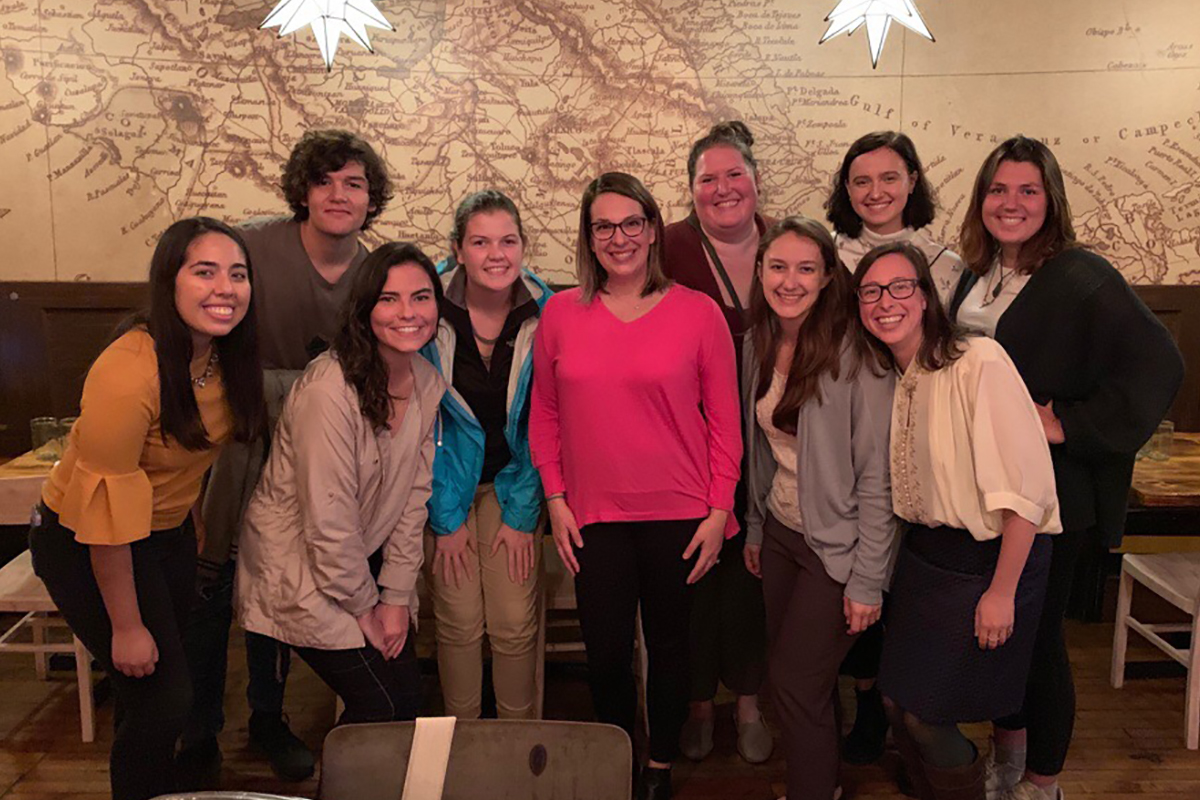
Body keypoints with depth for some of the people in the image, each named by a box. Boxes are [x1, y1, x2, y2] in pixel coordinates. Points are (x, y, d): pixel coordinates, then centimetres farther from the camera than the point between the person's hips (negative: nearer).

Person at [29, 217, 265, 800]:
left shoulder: (227, 356, -9)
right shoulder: (126, 374, -32)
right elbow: (106, 515, -26)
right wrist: (126, 626, -19)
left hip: (170, 531, 7)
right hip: (84, 545, -7)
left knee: (165, 688, 19)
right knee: (160, 696, -5)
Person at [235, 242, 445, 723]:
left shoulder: (427, 382, -4)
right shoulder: (329, 389, -27)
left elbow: (413, 493, 1)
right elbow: (328, 521, -23)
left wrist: (397, 596, -1)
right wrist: (364, 607, -12)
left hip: (365, 557, 7)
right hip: (299, 565, -6)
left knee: (408, 692, 5)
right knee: (383, 706, -5)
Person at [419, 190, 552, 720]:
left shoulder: (545, 313, -11)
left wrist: (522, 514, -6)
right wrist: (445, 518, -8)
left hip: (513, 482, 1)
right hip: (445, 481, -1)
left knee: (516, 625, 0)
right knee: (459, 624, 2)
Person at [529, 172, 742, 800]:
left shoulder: (697, 313, -5)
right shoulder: (561, 313, 1)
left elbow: (724, 421, -2)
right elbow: (545, 415, 7)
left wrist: (718, 511, -4)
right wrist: (556, 500, 2)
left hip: (678, 514, -1)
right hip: (595, 515, 1)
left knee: (668, 645, 14)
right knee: (606, 653, 8)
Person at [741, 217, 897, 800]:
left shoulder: (855, 359, -19)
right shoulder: (758, 346, 2)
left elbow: (878, 478, -19)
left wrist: (867, 580, -18)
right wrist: (755, 528, 15)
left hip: (836, 545, -6)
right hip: (781, 533, 7)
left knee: (796, 681, 0)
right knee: (785, 670, 15)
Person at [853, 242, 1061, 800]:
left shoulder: (978, 362, -20)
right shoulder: (892, 378, 4)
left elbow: (1025, 489, -22)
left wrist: (1001, 591, -18)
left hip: (987, 559, -7)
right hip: (923, 555, 7)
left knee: (927, 717, 2)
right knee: (896, 703, 12)